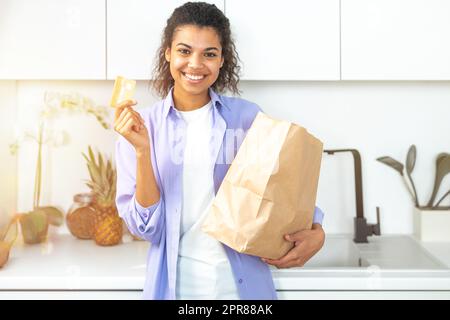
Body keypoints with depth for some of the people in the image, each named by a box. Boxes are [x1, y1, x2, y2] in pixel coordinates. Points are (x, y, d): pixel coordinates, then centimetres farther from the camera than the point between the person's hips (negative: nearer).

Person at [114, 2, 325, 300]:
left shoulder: (247, 116, -7)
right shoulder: (138, 125, -5)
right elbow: (146, 228, -9)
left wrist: (316, 232, -13)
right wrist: (142, 150, -20)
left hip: (243, 284, 1)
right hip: (174, 285, 0)